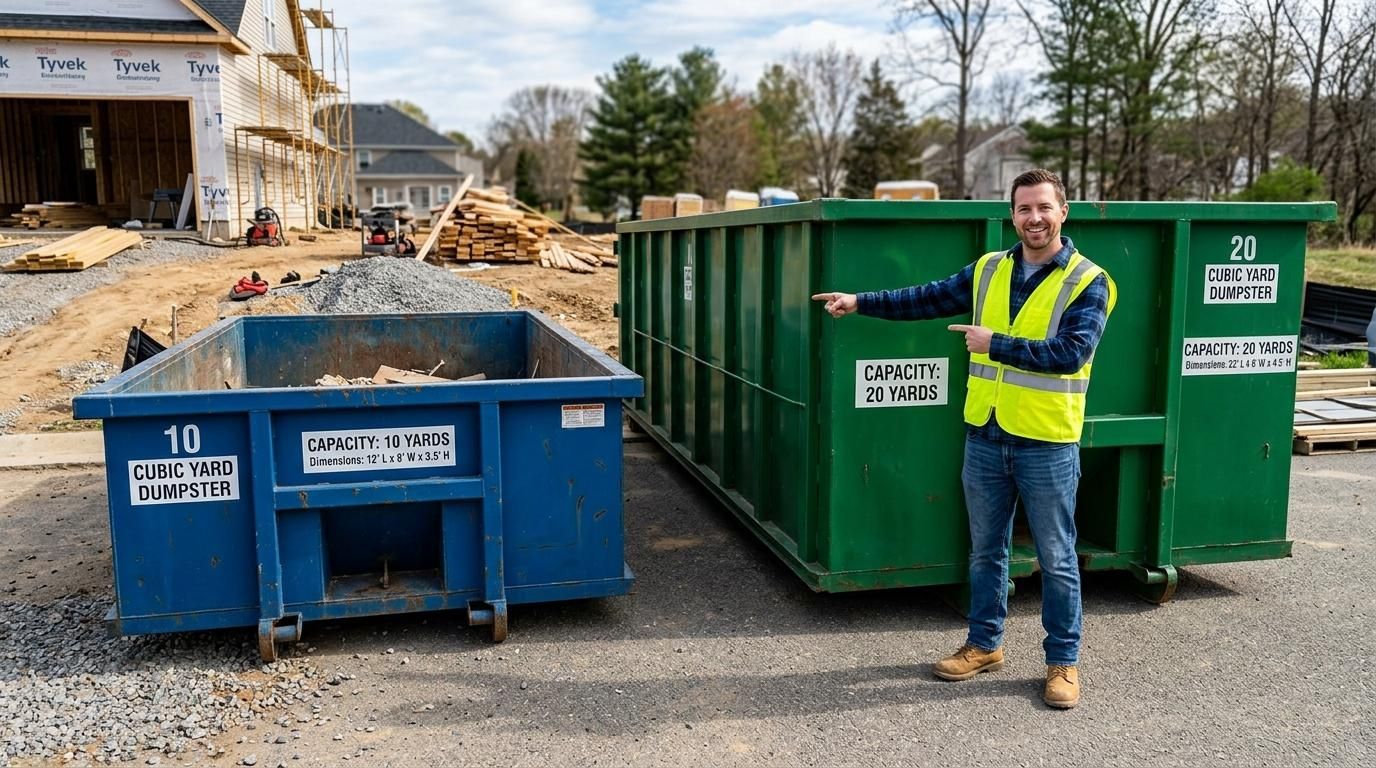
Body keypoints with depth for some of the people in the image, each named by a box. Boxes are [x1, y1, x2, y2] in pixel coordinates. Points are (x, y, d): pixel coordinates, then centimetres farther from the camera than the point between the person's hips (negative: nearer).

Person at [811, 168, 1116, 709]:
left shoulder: (1087, 282, -8)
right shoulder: (988, 270, 7)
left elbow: (1071, 353, -19)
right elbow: (928, 299, 9)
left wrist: (995, 344, -18)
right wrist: (861, 303, 5)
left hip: (1047, 445, -4)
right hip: (985, 436, 5)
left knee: (1056, 558, 7)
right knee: (985, 550, 16)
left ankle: (1063, 660, 23)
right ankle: (984, 644, 32)